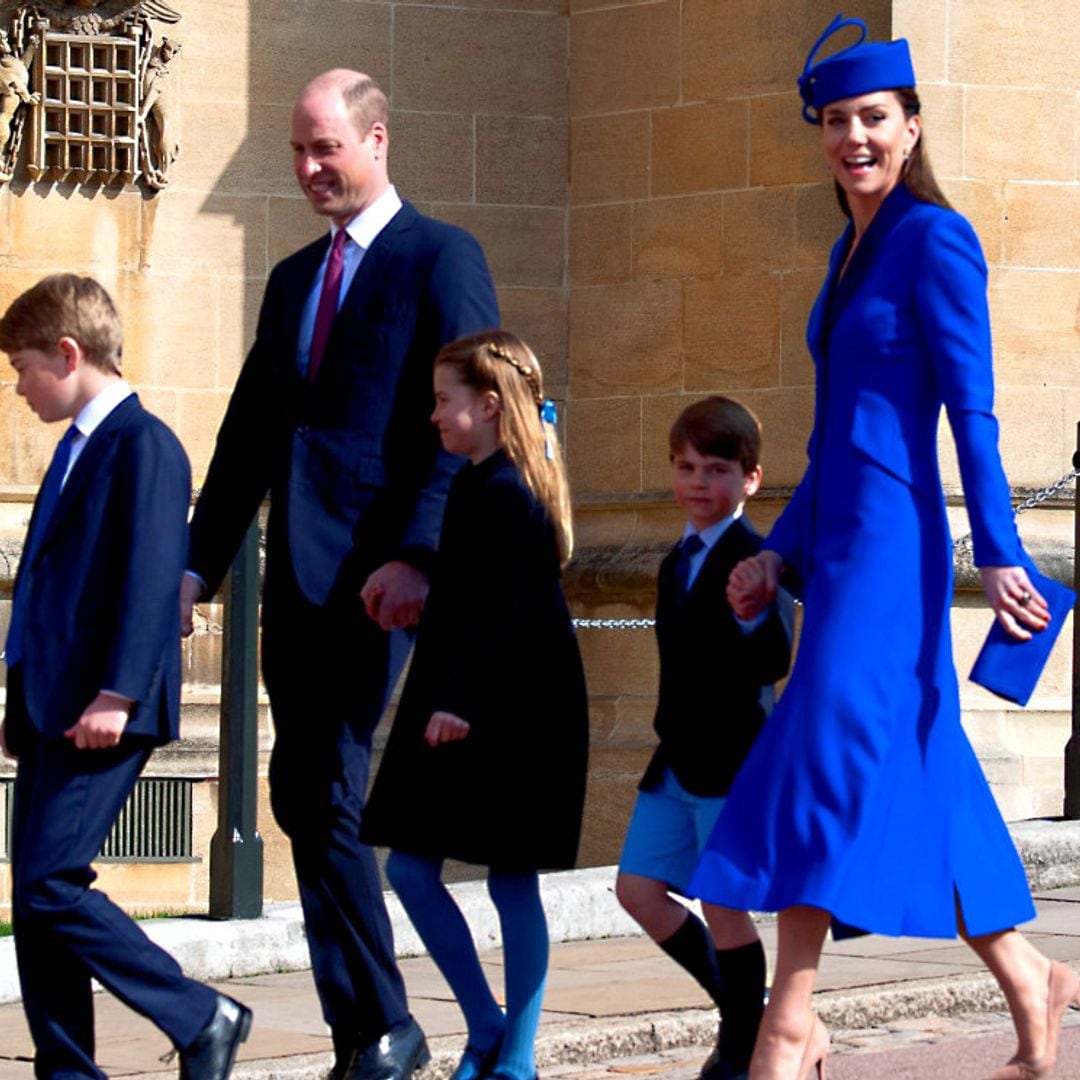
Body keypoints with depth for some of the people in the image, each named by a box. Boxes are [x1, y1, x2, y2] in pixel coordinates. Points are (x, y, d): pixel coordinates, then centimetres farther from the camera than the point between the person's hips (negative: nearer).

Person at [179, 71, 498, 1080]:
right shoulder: (293, 279, 21)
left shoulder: (441, 259, -2)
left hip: (372, 572, -7)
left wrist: (417, 555, -20)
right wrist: (199, 561, 14)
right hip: (295, 574, 7)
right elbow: (250, 430, 22)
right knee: (307, 800, 5)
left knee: (321, 794, -12)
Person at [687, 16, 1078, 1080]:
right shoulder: (850, 251, 18)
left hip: (890, 537, -9)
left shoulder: (935, 238, -8)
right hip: (839, 537, 9)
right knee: (910, 769, 9)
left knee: (828, 750, -11)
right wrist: (780, 550, 19)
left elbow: (970, 409, -14)